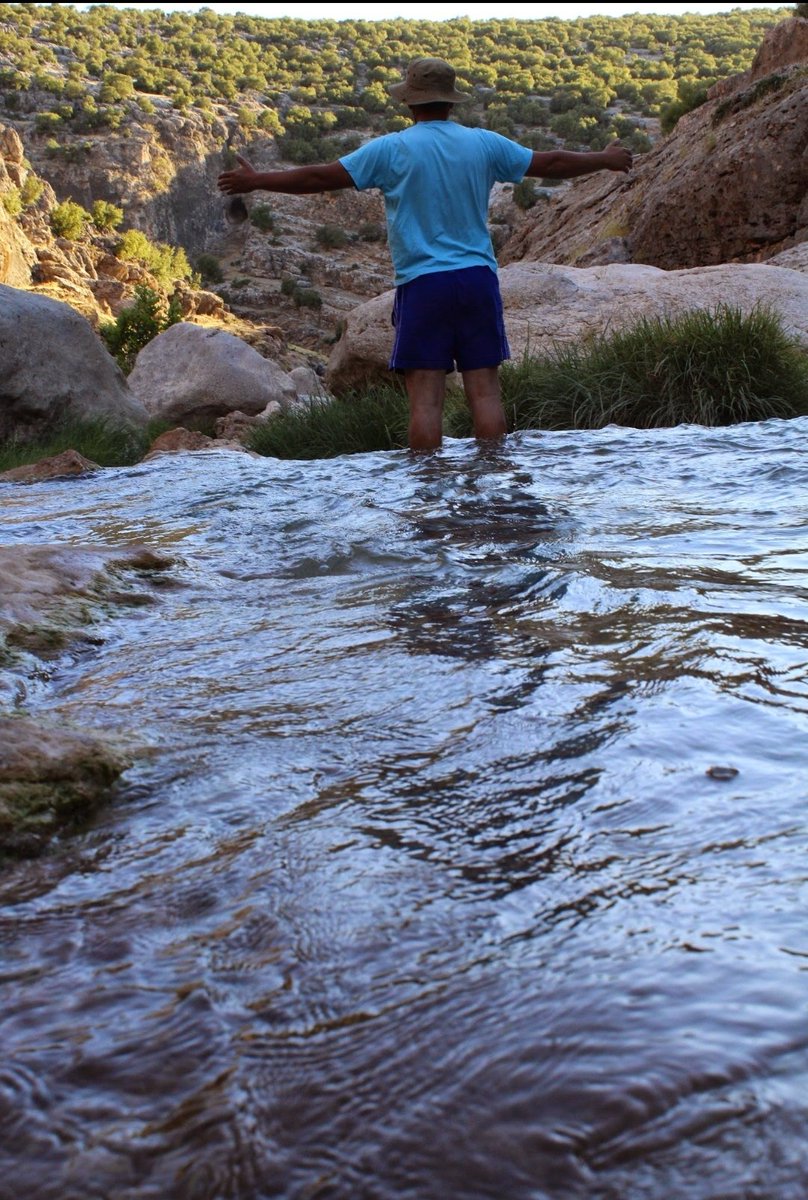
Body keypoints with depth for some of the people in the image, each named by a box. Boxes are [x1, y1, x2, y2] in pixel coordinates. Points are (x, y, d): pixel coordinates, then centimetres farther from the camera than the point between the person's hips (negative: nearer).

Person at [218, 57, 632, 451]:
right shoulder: (484, 144, 7)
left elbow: (322, 177, -1)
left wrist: (257, 180, 10)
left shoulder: (391, 149, -2)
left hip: (423, 286, -3)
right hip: (478, 279, 3)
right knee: (485, 392, 5)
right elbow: (549, 163, 16)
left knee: (426, 398, -2)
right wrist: (604, 160, 32)